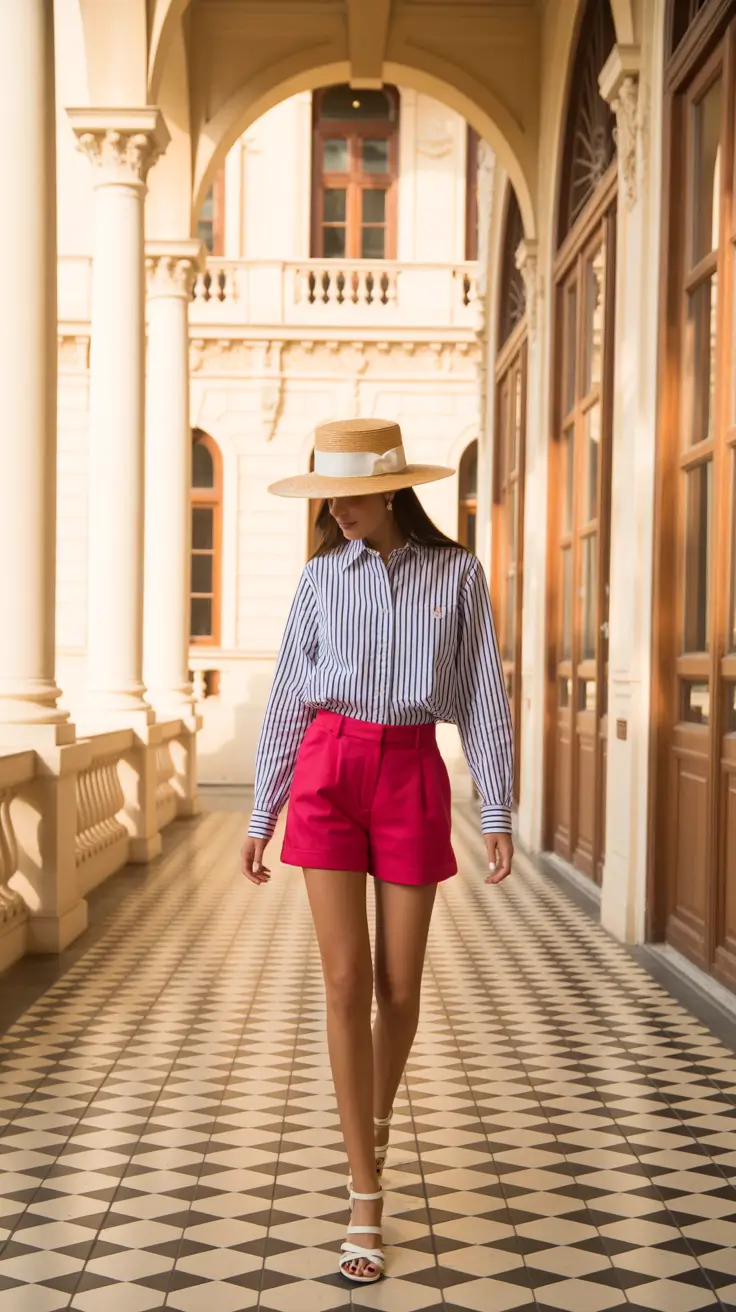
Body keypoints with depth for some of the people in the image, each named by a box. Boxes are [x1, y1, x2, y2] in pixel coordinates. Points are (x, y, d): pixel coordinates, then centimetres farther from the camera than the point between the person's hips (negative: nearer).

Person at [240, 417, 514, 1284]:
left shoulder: (455, 575, 1)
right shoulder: (322, 577, 4)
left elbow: (482, 699, 1)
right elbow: (290, 699, 7)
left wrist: (498, 815, -3)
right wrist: (262, 815, 7)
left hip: (414, 780, 0)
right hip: (329, 773, 0)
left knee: (399, 989, 5)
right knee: (346, 984, -7)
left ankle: (377, 1117, 39)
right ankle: (365, 1202, -1)